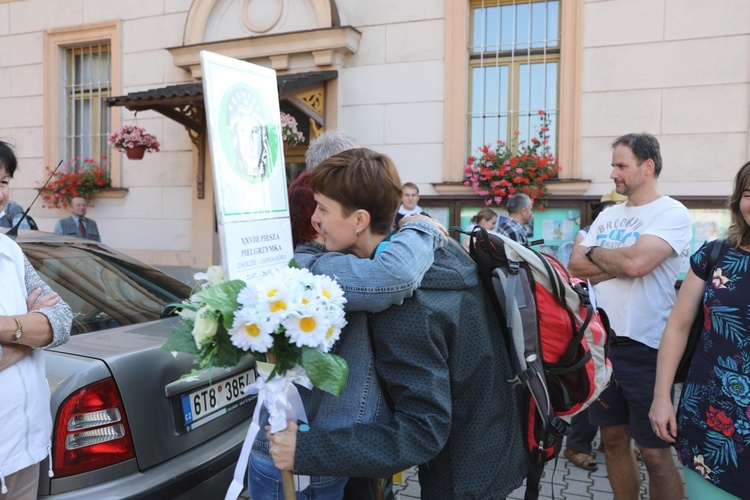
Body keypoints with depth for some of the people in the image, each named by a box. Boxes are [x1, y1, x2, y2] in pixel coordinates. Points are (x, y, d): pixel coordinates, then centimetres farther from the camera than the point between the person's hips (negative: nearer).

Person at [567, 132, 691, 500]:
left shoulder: (672, 213, -10)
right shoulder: (608, 216, 11)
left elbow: (635, 263, -25)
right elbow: (575, 268, 3)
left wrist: (595, 253, -6)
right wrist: (618, 264, -12)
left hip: (644, 348, -6)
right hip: (601, 340, 7)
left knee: (655, 452, 4)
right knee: (613, 437, 17)